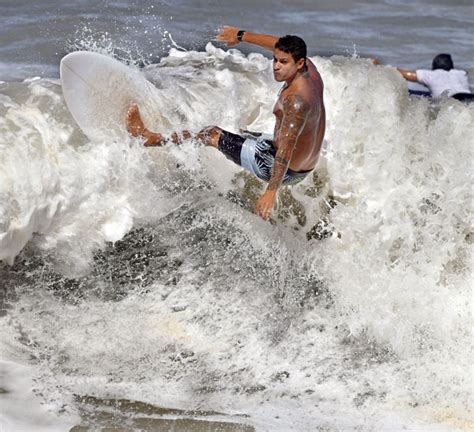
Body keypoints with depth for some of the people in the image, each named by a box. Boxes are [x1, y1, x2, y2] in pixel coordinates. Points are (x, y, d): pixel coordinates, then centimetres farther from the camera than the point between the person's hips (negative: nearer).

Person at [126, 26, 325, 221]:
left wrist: (271, 191, -39)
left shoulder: (296, 99, -32)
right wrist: (242, 36, 15)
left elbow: (286, 149, -36)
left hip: (286, 170, -8)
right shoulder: (309, 68, -6)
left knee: (213, 134, 4)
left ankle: (154, 139, 19)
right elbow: (280, 44, 12)